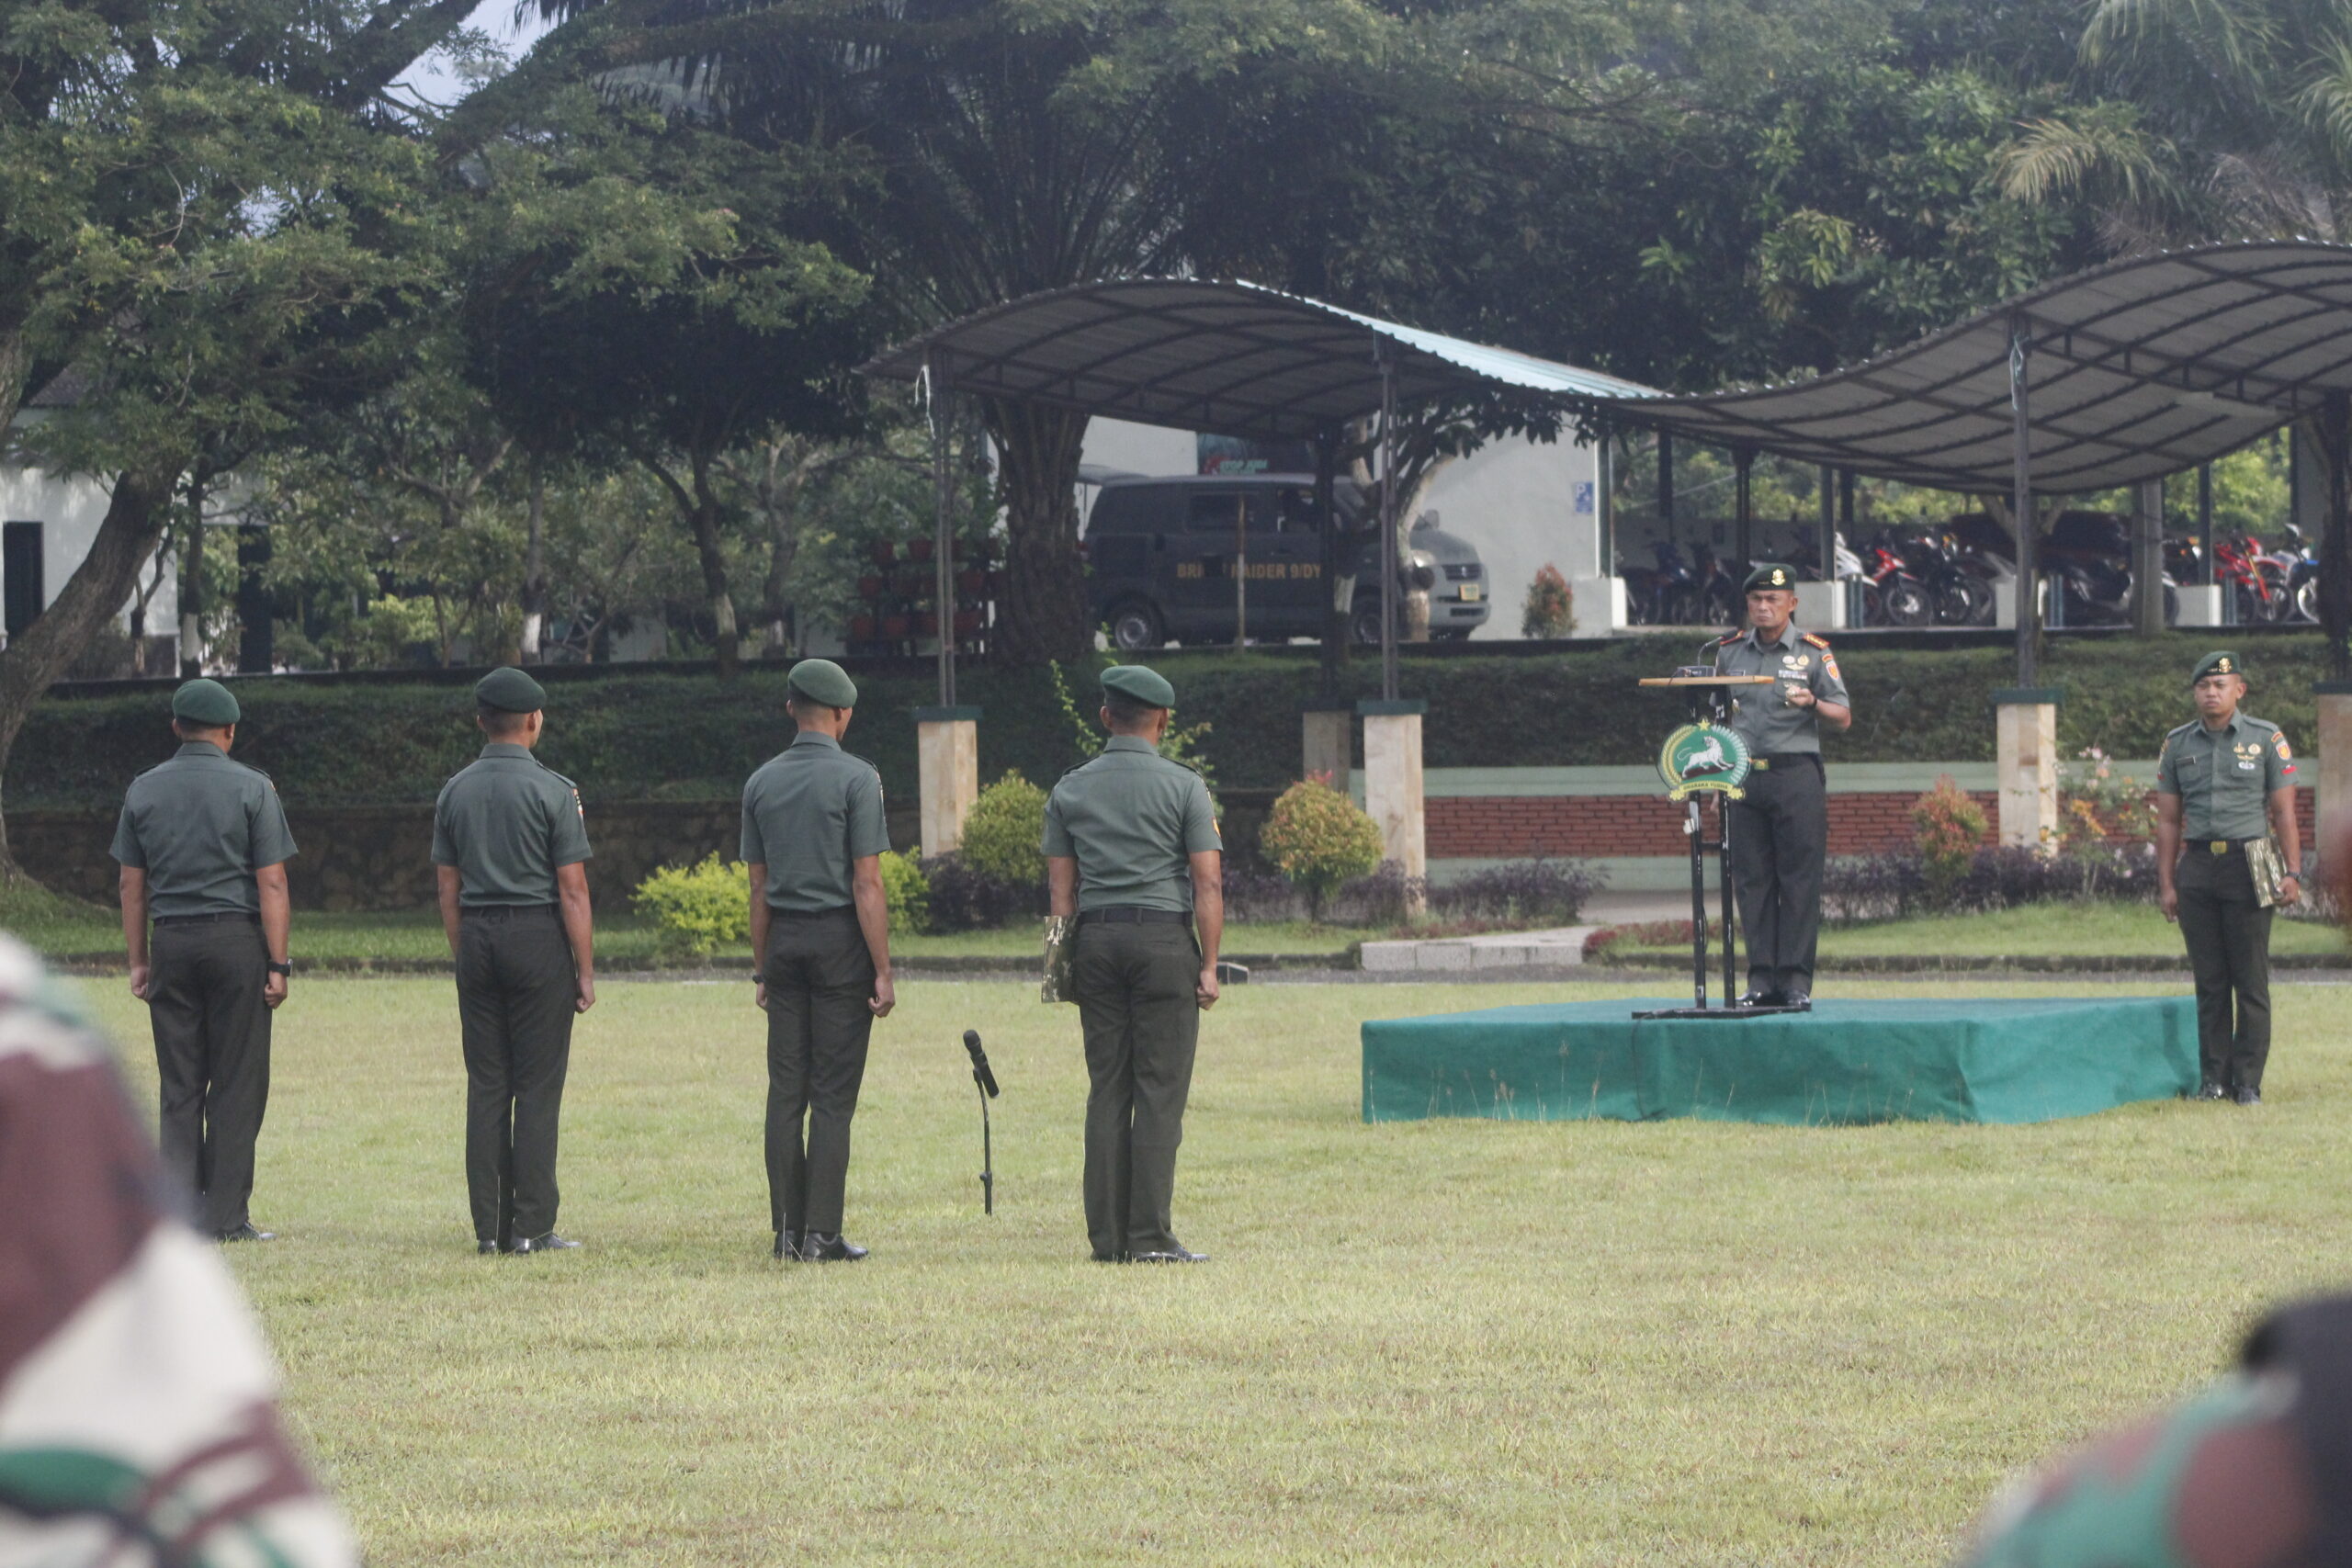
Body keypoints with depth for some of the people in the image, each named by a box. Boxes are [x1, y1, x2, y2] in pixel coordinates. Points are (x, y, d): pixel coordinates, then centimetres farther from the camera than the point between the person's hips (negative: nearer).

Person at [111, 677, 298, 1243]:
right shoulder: (251, 788, -3)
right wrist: (278, 964, -6)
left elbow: (131, 885, 8)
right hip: (237, 940, -3)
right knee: (237, 1085, 0)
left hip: (172, 942, 3)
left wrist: (138, 961, 13)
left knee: (179, 1089, 7)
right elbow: (271, 884, -7)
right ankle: (225, 1215, -2)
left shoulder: (144, 790, 7)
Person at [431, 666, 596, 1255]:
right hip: (538, 936, -5)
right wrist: (585, 971, -4)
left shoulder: (455, 792, 9)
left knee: (486, 1088, 6)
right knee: (538, 1088, -3)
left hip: (478, 940, 5)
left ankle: (489, 1227, 5)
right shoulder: (553, 791, -7)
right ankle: (531, 1226, -5)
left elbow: (448, 889, 11)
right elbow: (572, 889, -9)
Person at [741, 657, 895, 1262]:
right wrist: (883, 972, -9)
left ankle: (788, 1230, 5)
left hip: (784, 940, 5)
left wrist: (763, 968, 17)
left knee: (786, 1091, 6)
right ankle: (822, 1234, -6)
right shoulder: (856, 778, -7)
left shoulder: (762, 781, 9)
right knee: (832, 1094, -4)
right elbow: (867, 884, -11)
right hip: (840, 940, -5)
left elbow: (759, 887, 12)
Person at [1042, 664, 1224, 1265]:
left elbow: (1060, 887, 9)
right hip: (1164, 936, -4)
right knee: (1160, 1090, -4)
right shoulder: (1183, 786, 0)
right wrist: (1209, 966, -3)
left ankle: (1107, 1236, 3)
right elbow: (1208, 883, -6)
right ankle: (1150, 1236, -9)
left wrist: (1066, 963, 13)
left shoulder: (1070, 790, 10)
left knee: (1106, 1088, 6)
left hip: (1096, 940, 4)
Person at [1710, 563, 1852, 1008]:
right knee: (1752, 879, 1)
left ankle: (1796, 980, -3)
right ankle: (1761, 977, 4)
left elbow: (1843, 717, 2)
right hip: (1743, 775, 3)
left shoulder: (1813, 653, 4)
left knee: (1799, 879, -5)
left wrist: (1813, 703, -19)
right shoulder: (1729, 652, 13)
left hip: (1796, 775, -3)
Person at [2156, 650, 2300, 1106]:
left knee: (2251, 979, -4)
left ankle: (2248, 1082, -1)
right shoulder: (2178, 745, 11)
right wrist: (2166, 884, 6)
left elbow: (2284, 812, 2)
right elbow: (2168, 820, 13)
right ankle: (2212, 1077, 7)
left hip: (2248, 864, -3)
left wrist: (2292, 873, -7)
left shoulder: (2266, 739, 4)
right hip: (2197, 867, 3)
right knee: (2209, 980, 3)